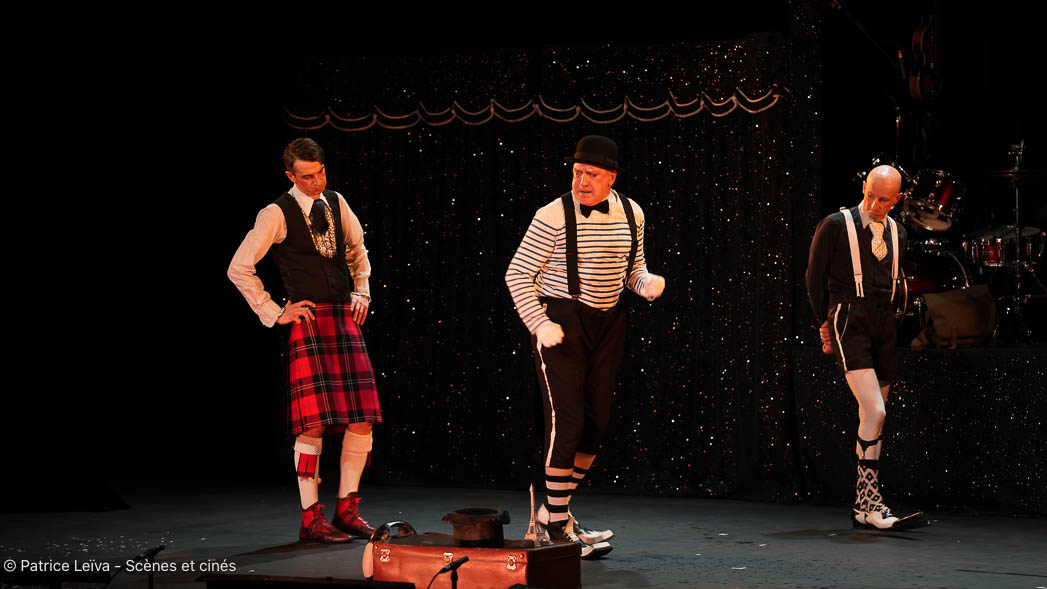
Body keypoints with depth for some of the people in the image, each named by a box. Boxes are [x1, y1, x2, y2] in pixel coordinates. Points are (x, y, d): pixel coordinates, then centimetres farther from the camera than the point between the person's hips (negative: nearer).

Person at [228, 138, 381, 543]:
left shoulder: (336, 203, 12)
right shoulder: (277, 215, -5)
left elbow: (356, 248, 30)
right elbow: (238, 269, -4)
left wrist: (362, 292, 17)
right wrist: (274, 313, -5)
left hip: (345, 319, 6)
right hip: (308, 320, -6)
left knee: (362, 418, 0)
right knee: (314, 423, -9)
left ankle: (347, 510, 12)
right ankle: (311, 520, -1)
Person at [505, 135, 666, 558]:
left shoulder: (630, 214, 5)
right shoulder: (554, 216, -12)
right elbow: (518, 274, -8)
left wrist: (648, 283, -5)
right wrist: (539, 324, -17)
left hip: (608, 322, 6)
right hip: (561, 321, -6)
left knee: (597, 421, 8)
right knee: (567, 420, -9)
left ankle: (555, 509, 25)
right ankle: (559, 526, 2)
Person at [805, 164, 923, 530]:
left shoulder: (896, 233, 14)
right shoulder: (835, 225, -2)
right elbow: (814, 276, 2)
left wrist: (894, 321, 13)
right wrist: (825, 323, 4)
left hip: (884, 323, 6)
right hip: (849, 322, -6)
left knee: (873, 415, 5)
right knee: (874, 412, -17)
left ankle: (863, 506, 12)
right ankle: (869, 504, -14)